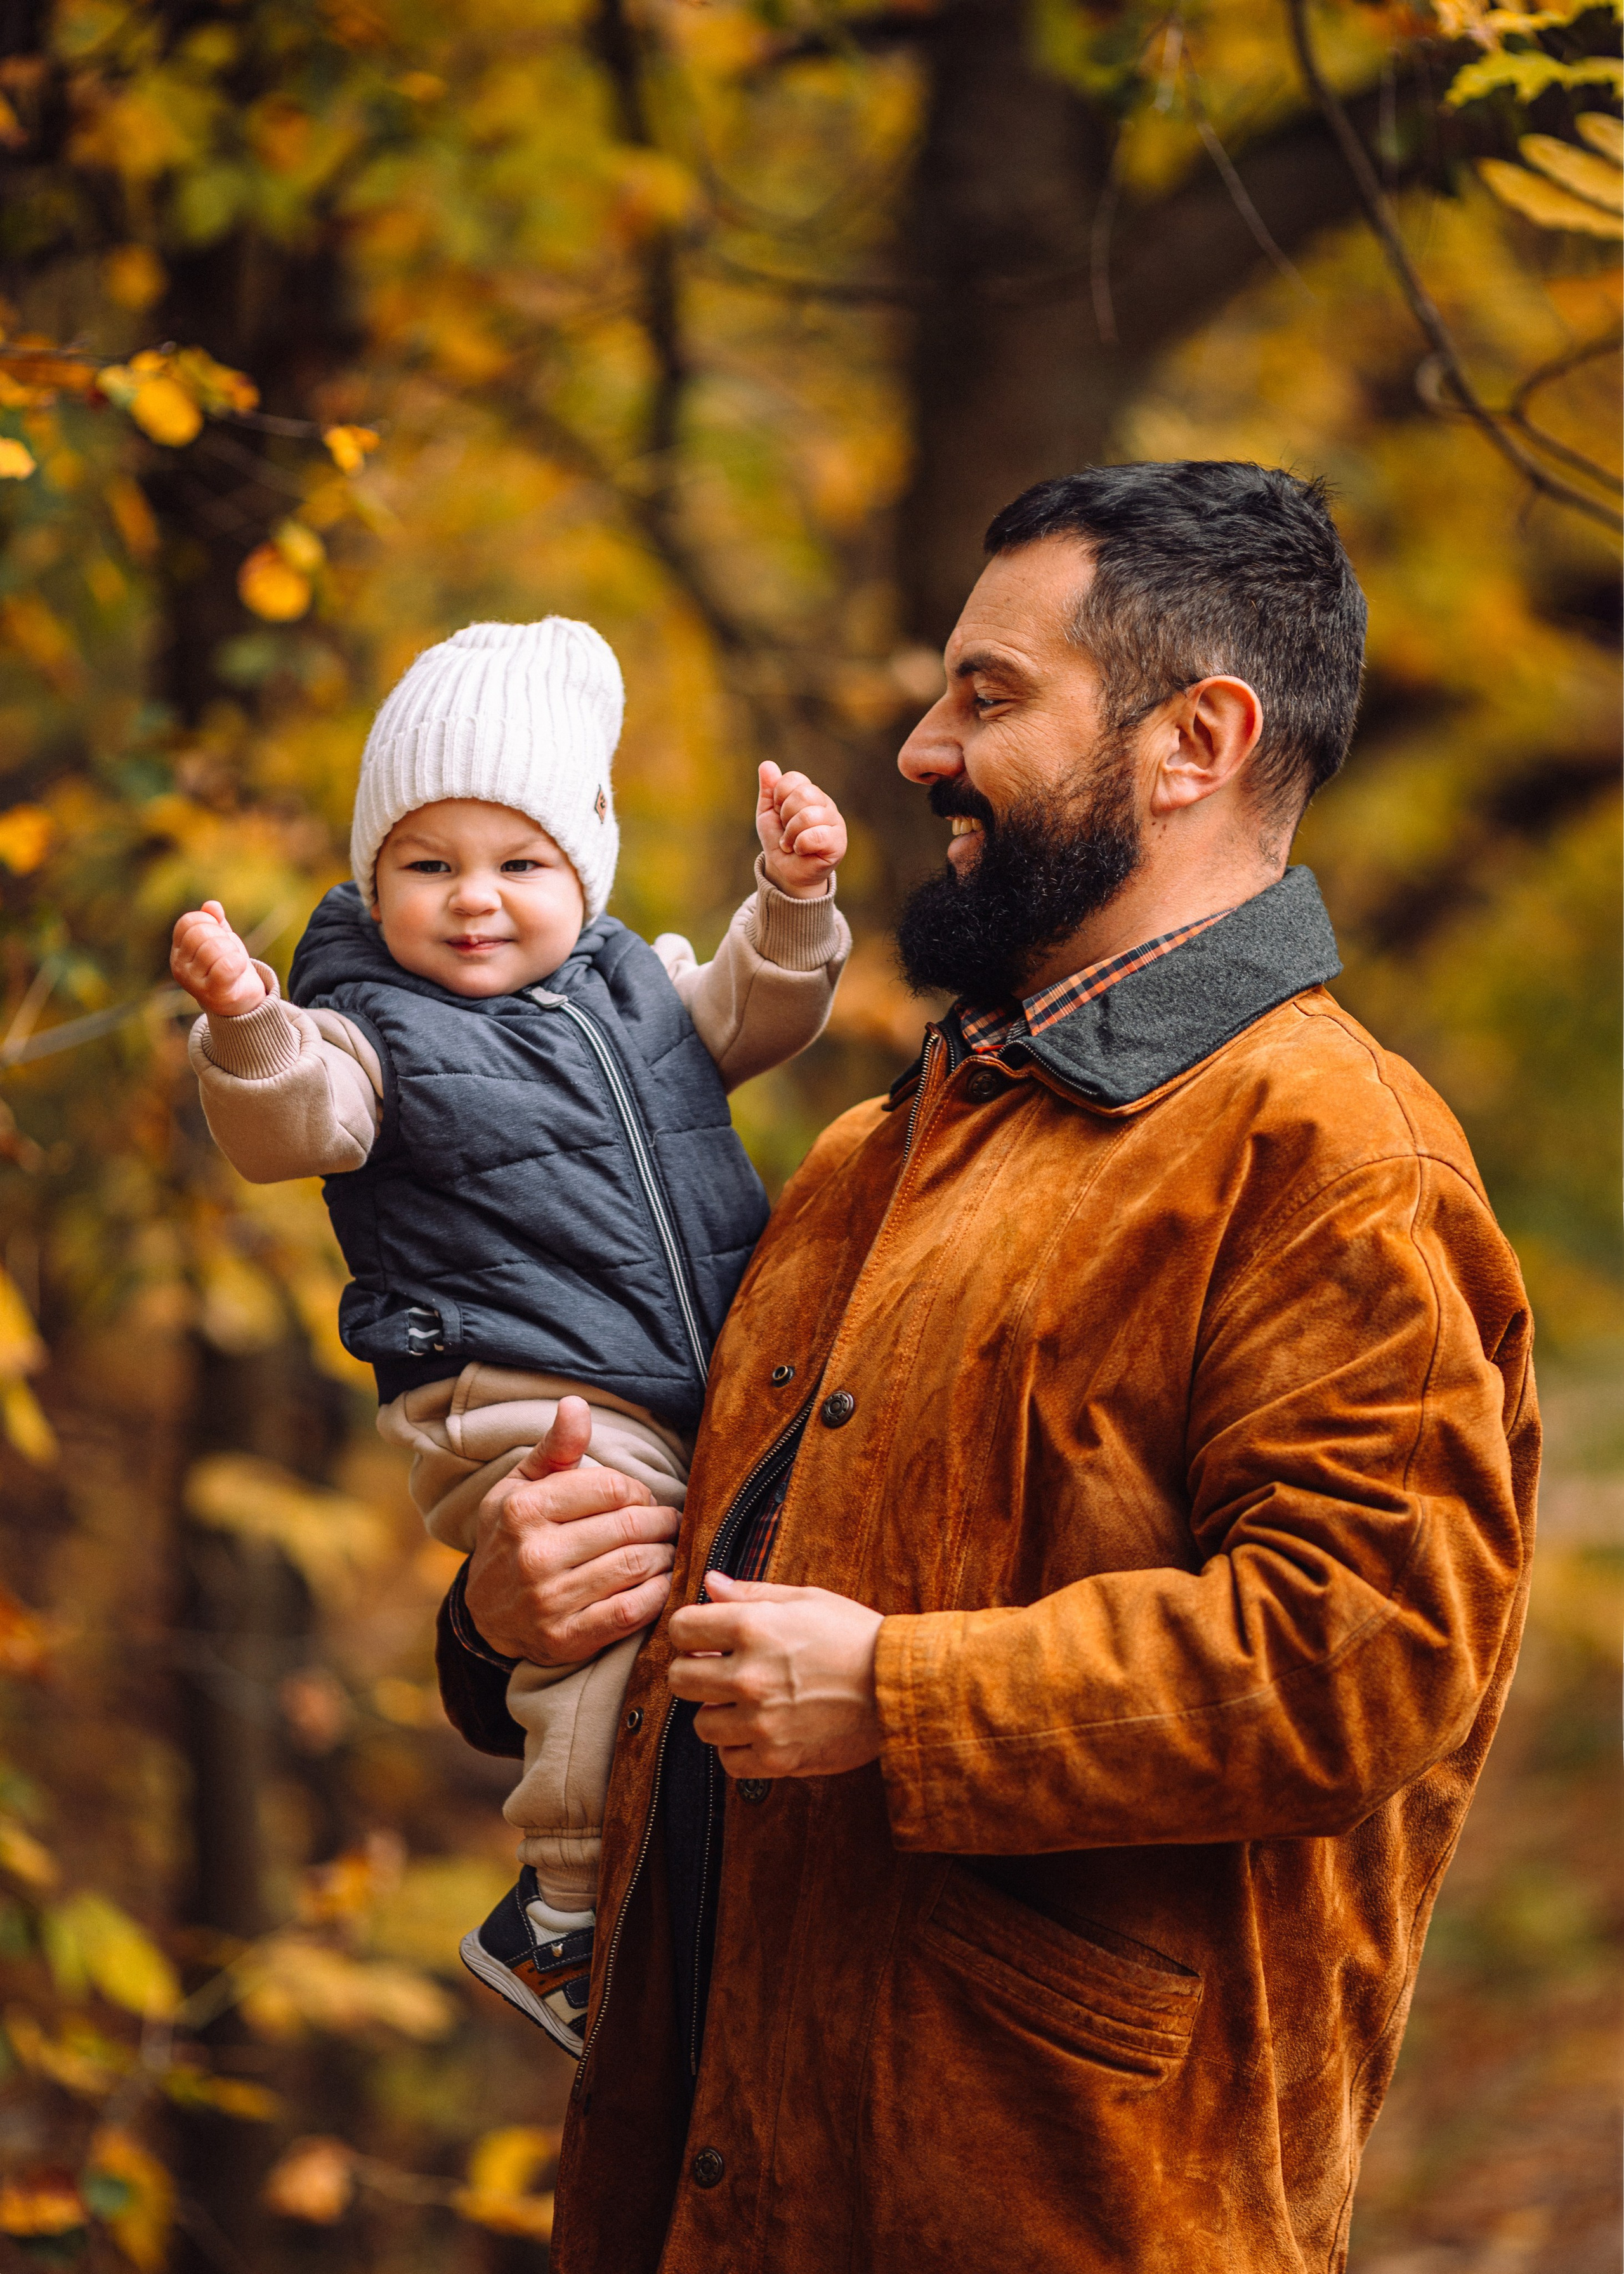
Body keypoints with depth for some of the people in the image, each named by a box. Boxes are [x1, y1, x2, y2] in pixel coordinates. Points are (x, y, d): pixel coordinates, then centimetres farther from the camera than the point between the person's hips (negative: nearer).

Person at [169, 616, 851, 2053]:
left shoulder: (634, 984, 15)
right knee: (612, 1623, -22)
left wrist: (792, 900, 4)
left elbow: (755, 1014, 21)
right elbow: (291, 1125, -18)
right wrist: (248, 1030, -38)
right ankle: (564, 1921, -12)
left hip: (714, 1391, 7)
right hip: (533, 1411, -7)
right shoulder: (377, 1029, -2)